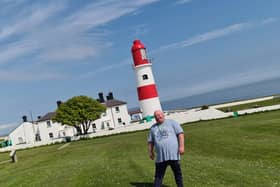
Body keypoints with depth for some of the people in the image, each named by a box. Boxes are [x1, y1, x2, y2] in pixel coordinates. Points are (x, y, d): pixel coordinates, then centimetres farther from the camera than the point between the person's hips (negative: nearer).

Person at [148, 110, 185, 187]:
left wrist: (181, 146, -11)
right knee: (158, 176, 5)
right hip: (160, 156, 2)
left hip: (173, 154, -2)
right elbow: (150, 142, 18)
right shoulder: (153, 128, 13)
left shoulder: (172, 122, 4)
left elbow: (180, 134, -2)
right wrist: (150, 152, 13)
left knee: (177, 173, 10)